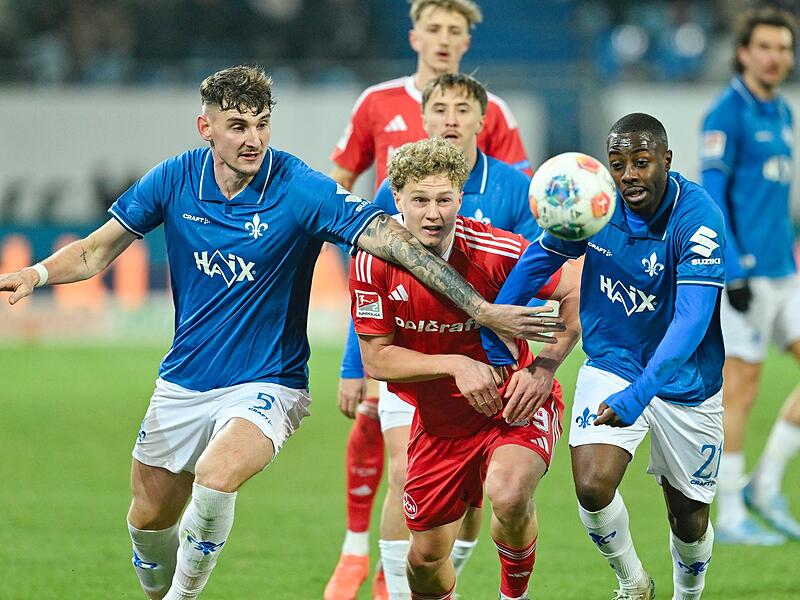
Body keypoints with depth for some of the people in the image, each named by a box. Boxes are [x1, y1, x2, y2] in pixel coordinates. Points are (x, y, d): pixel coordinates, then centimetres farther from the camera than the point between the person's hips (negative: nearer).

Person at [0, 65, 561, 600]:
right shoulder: (174, 180, -6)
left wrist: (482, 309, -27)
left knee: (215, 476, -31)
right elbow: (98, 250, 5)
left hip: (267, 386, -4)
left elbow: (397, 241, -21)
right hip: (183, 384, 4)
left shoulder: (303, 190, -17)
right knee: (149, 520, 12)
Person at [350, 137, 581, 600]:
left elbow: (577, 291, -10)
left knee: (509, 494, -32)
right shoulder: (373, 264, -15)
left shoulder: (497, 251, -22)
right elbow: (376, 359, -10)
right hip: (438, 419, 3)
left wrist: (544, 368, -22)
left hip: (514, 404, -3)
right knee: (427, 554, 6)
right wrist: (456, 365, -23)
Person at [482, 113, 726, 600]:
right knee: (593, 487, -19)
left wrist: (639, 392, -46)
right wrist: (493, 345, 2)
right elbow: (538, 260, 3)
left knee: (689, 517, 8)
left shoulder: (698, 218, -25)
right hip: (611, 367, 2)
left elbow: (692, 319, -34)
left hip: (684, 382, -2)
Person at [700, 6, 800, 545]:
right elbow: (710, 195, -14)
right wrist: (735, 272, -19)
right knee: (741, 391, -4)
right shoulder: (728, 114, -10)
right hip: (745, 273, -8)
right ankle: (730, 516, 3)